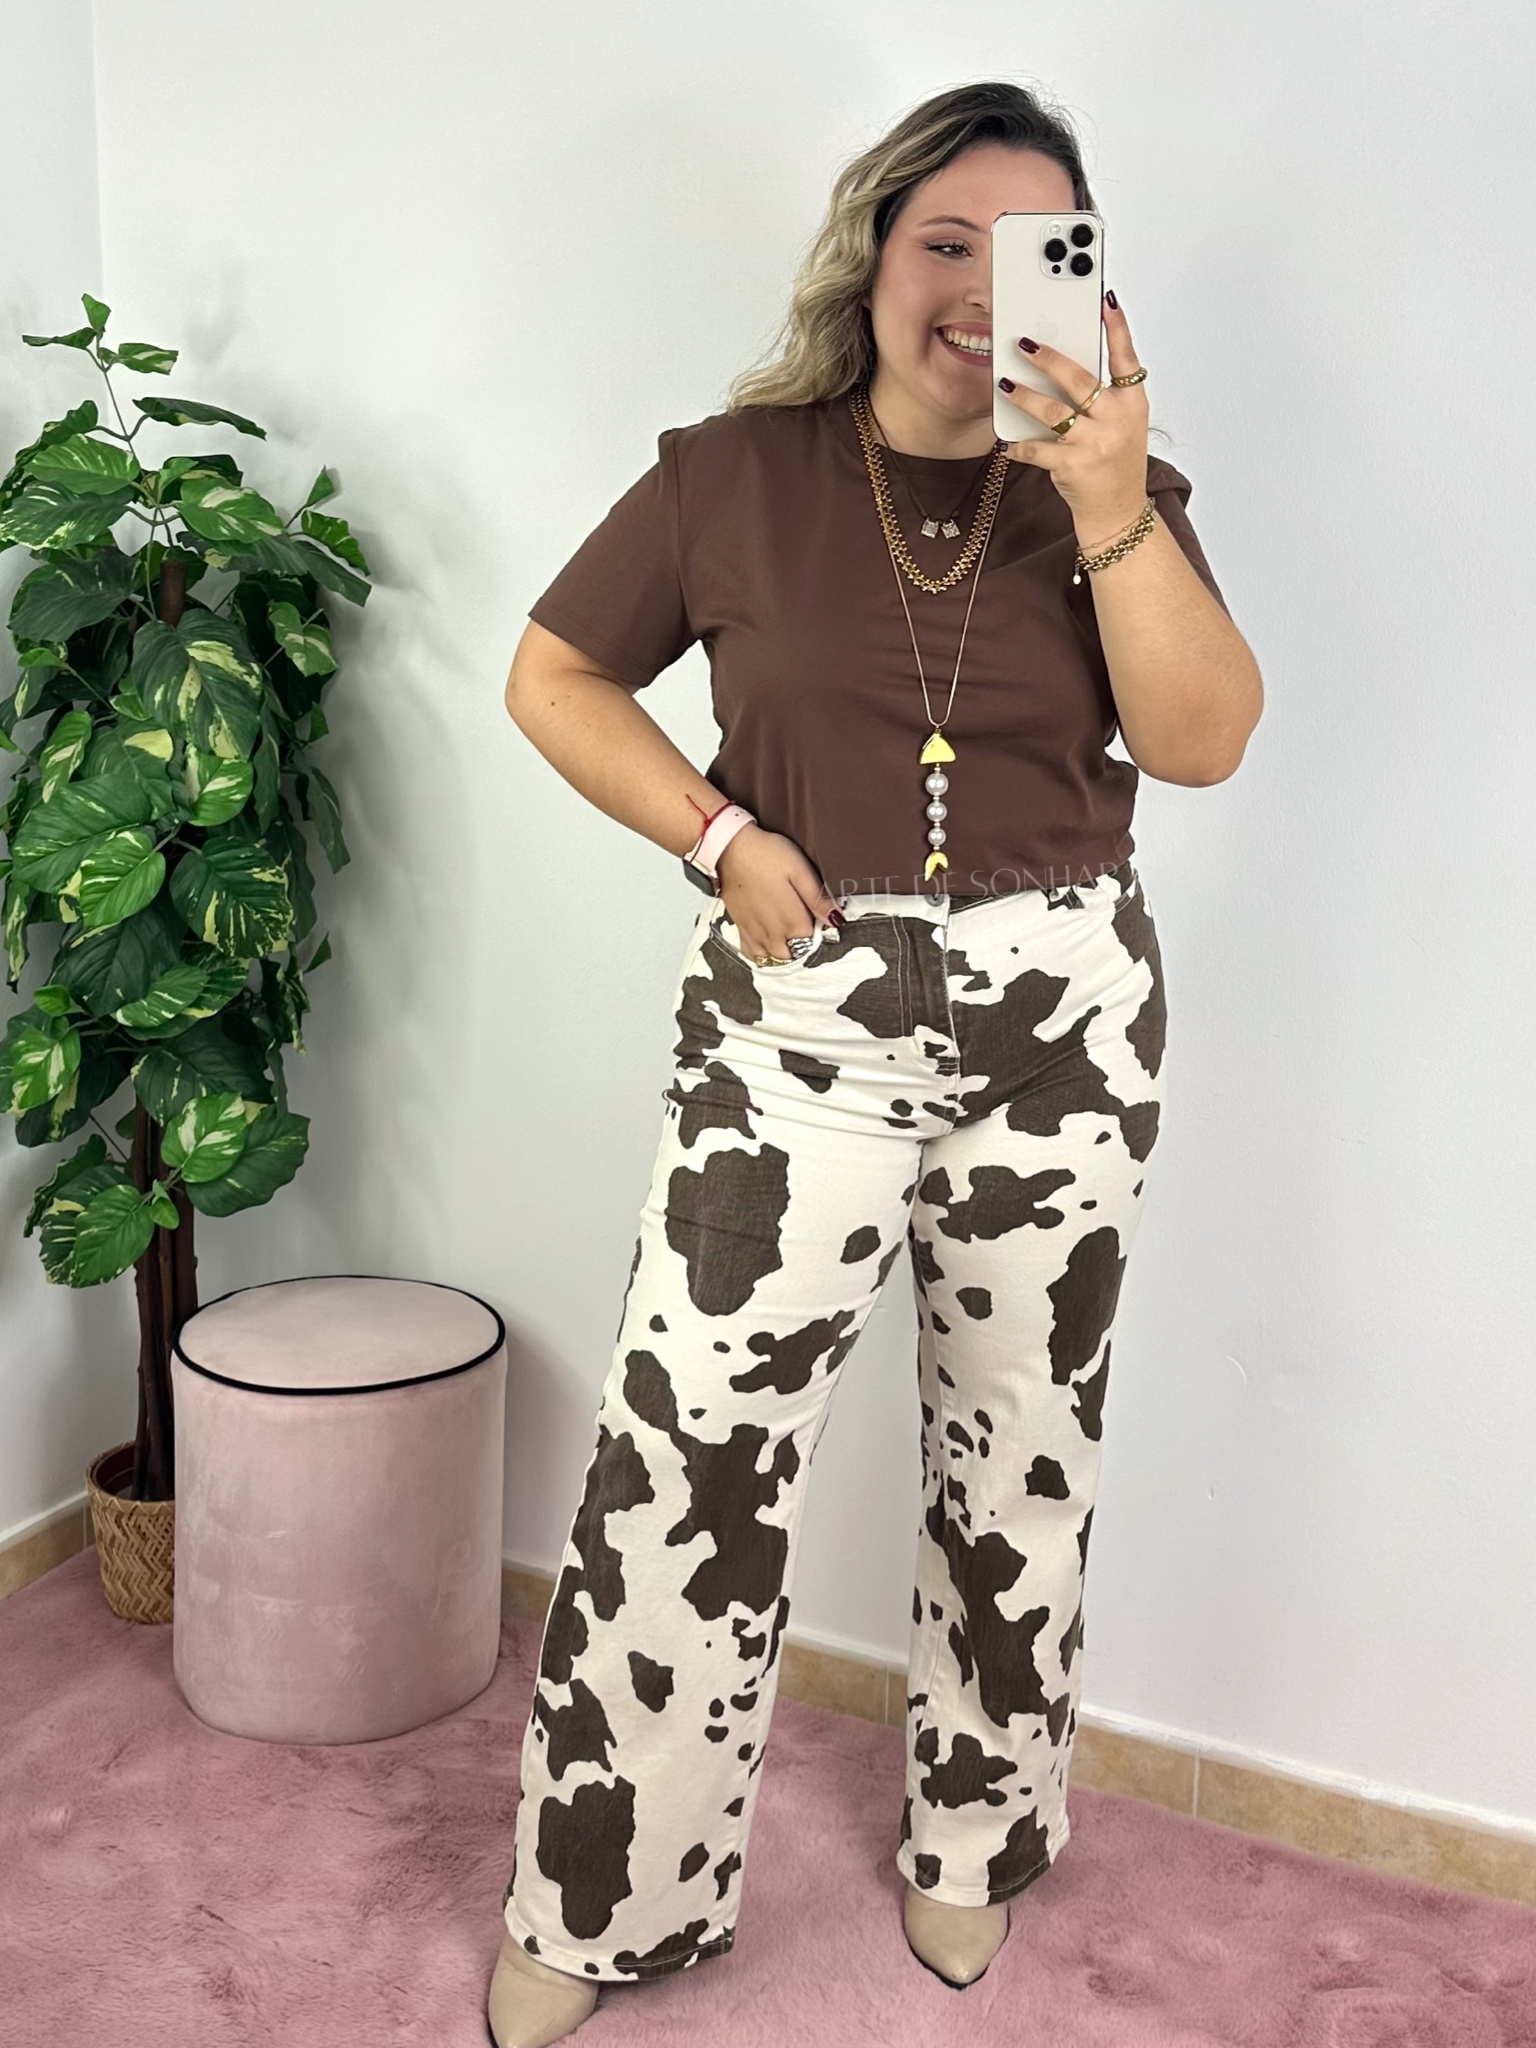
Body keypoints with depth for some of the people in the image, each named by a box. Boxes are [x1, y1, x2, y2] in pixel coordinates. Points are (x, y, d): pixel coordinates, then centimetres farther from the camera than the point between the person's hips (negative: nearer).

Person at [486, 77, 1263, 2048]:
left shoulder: (1112, 489, 5)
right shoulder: (734, 474, 1)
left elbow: (1202, 740, -7)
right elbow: (555, 673, 7)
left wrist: (1114, 510, -22)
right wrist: (721, 836, -6)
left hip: (1065, 1019, 2)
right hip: (801, 1014, -1)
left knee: (1019, 1448, 13)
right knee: (686, 1463, -5)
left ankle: (969, 1841, 37)